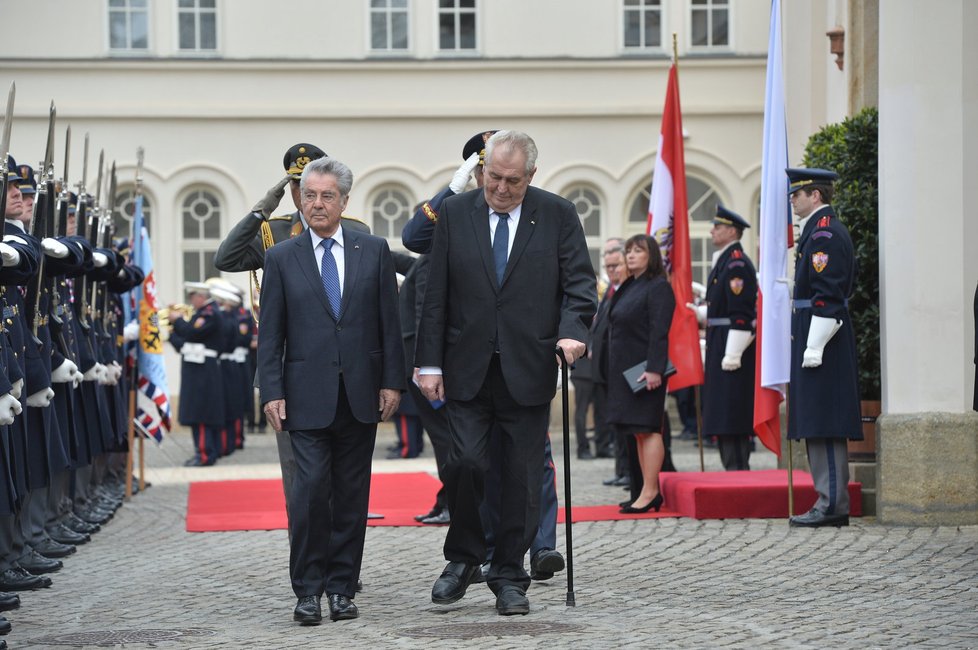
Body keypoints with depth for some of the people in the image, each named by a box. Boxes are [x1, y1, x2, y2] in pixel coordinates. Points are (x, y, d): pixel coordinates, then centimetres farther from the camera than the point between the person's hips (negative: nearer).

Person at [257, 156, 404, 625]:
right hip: (307, 396, -2)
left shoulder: (373, 251, 7)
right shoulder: (281, 259, 4)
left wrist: (392, 381, 0)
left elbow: (389, 321, 7)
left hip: (360, 393, 2)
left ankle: (342, 587, 12)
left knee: (352, 494, 5)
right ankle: (307, 590, -3)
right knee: (310, 488, -10)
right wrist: (271, 392, -5)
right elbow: (270, 334, 3)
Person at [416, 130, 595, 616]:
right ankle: (463, 558, 11)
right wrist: (430, 363, -1)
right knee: (466, 462, -11)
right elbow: (436, 296, 4)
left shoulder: (558, 215, 3)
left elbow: (580, 283, 0)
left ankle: (509, 577, 15)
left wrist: (572, 331, -19)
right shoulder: (454, 213, 4)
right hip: (468, 369, 0)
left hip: (528, 370, 0)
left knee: (522, 477, 3)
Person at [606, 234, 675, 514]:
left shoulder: (658, 288, -9)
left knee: (647, 429, -10)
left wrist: (654, 369, -24)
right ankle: (650, 490, 13)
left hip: (645, 372, -10)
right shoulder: (628, 287, 18)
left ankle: (649, 493, -11)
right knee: (638, 432, 10)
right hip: (624, 370, 10)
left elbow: (659, 333, -17)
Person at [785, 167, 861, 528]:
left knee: (823, 426, -9)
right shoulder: (820, 230, 18)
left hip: (821, 340, -11)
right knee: (819, 427, 11)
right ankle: (831, 502, 14)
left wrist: (814, 348, -21)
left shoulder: (824, 234, -14)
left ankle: (832, 505, -8)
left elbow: (826, 297, -20)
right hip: (815, 342, 11)